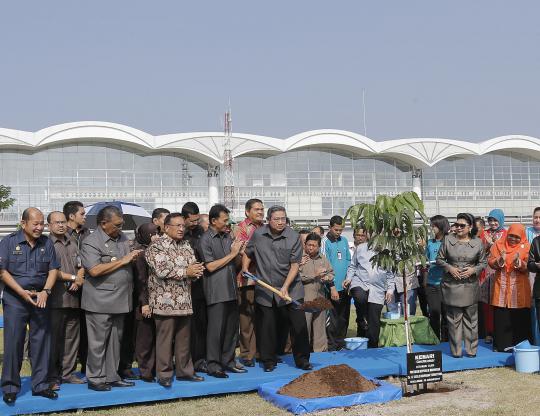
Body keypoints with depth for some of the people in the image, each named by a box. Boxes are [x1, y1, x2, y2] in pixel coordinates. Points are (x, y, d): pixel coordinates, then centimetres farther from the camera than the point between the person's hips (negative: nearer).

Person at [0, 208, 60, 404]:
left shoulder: (46, 243, 7)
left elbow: (53, 269, 7)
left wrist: (45, 291, -9)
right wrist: (23, 293, -15)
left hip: (40, 298, 3)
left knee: (41, 342, 6)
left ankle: (40, 385, 16)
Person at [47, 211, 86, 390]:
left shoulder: (72, 243, 16)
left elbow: (81, 266, 17)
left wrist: (79, 280, -3)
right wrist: (73, 277, -8)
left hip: (73, 297, 6)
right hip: (55, 299, -6)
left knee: (72, 337, 10)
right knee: (54, 338, -2)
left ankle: (68, 373, 20)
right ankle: (52, 376, 6)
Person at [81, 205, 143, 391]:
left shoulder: (123, 238, 13)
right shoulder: (91, 242, -10)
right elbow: (94, 270, -21)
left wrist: (134, 258, 6)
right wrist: (122, 261, -17)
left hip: (120, 300, 7)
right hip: (100, 302, -7)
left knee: (115, 341, 13)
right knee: (98, 342, 1)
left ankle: (112, 377, 23)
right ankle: (95, 379, 11)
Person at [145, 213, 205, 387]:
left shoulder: (186, 246, 14)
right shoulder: (156, 246, -7)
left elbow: (195, 267, 12)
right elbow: (161, 270, -18)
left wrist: (196, 270, -12)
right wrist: (185, 272, -13)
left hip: (184, 301, 6)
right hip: (165, 300, -6)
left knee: (184, 338, 12)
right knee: (165, 338, -1)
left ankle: (184, 370, 22)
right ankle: (164, 374, 8)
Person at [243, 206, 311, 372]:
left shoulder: (294, 237, -8)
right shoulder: (258, 234, 0)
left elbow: (295, 265, -11)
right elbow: (247, 254, 18)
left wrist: (285, 287, -19)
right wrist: (245, 268, 3)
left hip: (291, 288, -2)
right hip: (265, 290, 2)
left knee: (299, 324, -2)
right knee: (267, 326, 8)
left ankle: (302, 359, 12)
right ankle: (269, 361, 21)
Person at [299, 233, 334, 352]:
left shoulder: (323, 260, 15)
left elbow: (331, 273, 23)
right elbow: (298, 276, -14)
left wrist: (327, 278, 0)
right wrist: (315, 275, -13)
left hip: (320, 298, 5)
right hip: (305, 299, -5)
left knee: (320, 325, 11)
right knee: (304, 326, -4)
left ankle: (321, 349, 20)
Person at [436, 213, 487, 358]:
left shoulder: (478, 242, 2)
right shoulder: (448, 240, 0)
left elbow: (483, 263, 8)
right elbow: (439, 259, 5)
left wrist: (473, 270, -11)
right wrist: (449, 268, -12)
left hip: (470, 285, 1)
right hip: (451, 285, 0)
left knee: (471, 318, 7)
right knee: (454, 319, 4)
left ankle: (471, 349, 18)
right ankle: (456, 350, 12)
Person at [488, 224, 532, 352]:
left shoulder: (526, 247, 2)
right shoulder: (499, 244, 7)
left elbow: (527, 267, -7)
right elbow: (490, 262, 0)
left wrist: (519, 262, -25)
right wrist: (499, 260, -19)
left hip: (519, 289, -1)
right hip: (501, 287, 1)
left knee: (519, 318, 0)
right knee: (500, 317, 4)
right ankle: (501, 344, 14)